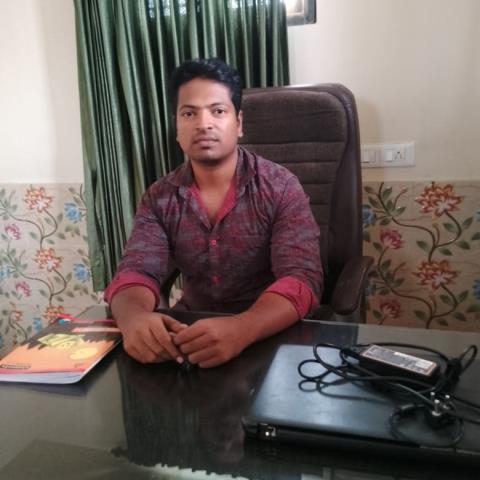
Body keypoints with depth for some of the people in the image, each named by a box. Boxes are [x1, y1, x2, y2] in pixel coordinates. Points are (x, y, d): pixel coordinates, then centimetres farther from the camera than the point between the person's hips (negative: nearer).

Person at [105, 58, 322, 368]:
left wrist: (241, 328, -40)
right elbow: (137, 272, -9)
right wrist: (134, 317, -33)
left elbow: (301, 279, -21)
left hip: (271, 334, -2)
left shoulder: (281, 188, -11)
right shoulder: (159, 197, 0)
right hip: (191, 330, 3)